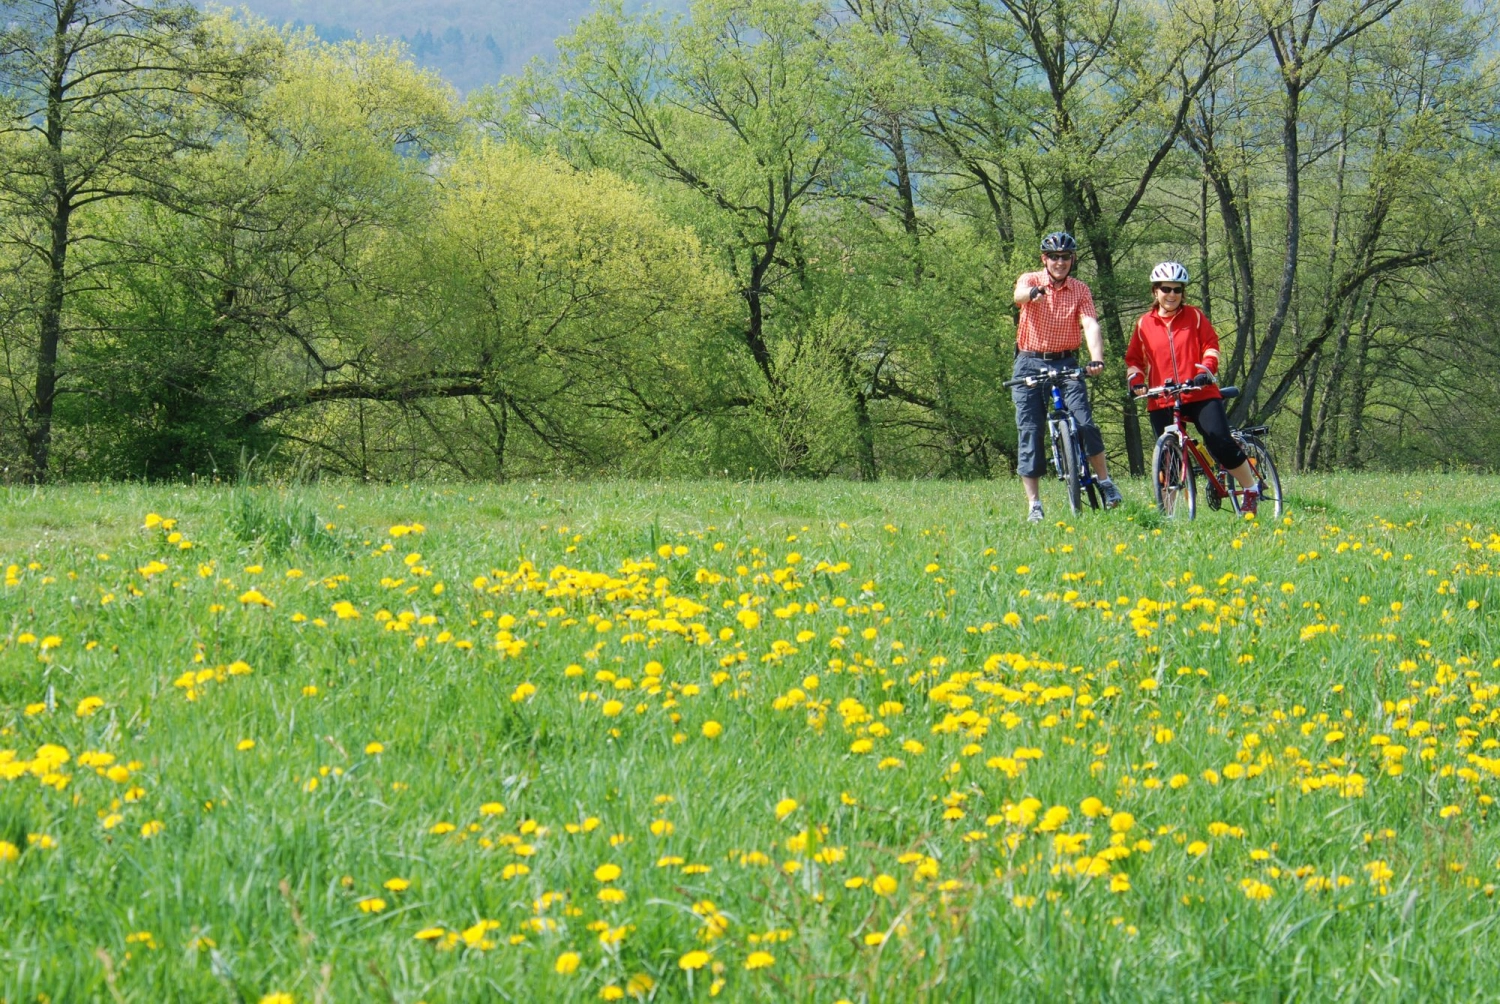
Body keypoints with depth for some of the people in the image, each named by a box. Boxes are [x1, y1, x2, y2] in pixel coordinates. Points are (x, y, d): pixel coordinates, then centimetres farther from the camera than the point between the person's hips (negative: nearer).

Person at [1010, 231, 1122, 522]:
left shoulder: (1080, 291, 2)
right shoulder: (1030, 280, -1)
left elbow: (1091, 325, -12)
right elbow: (1019, 295, -26)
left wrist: (1097, 359, -31)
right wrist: (1032, 294, -52)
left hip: (1065, 364, 0)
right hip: (1030, 364, 0)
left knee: (1085, 422, -16)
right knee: (1029, 431, -3)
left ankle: (1105, 482, 0)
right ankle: (1034, 505, 1)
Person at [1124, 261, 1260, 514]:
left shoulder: (1194, 316, 7)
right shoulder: (1144, 324, 10)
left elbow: (1211, 345, 5)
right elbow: (1133, 358, 16)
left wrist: (1206, 369, -13)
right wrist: (1136, 380, -3)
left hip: (1201, 395, -2)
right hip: (1162, 402, 2)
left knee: (1221, 444, -14)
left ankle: (1252, 489, 6)